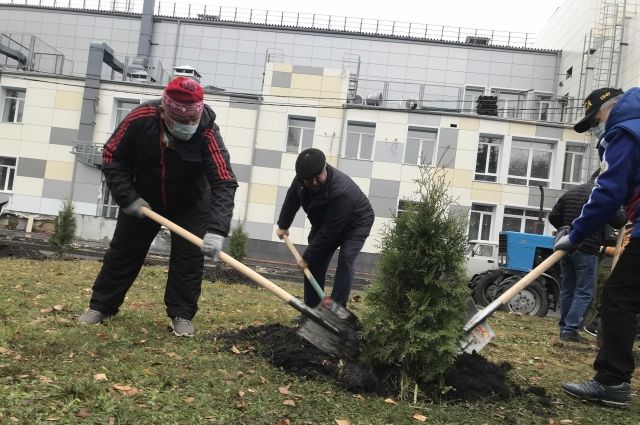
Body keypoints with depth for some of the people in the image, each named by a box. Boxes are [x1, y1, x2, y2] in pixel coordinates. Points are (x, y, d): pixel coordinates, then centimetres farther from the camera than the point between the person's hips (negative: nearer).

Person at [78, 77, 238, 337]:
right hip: (143, 198, 2)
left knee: (189, 257, -8)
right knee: (123, 251, 8)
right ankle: (101, 306, 23)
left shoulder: (206, 132, -33)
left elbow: (224, 183, -39)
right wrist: (128, 198, -22)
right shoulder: (140, 119, -28)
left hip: (191, 204, -1)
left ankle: (181, 315, 7)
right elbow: (111, 159, -14)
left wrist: (216, 229, -50)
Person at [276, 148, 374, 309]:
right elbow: (291, 199, 3)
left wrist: (307, 257, -29)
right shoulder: (301, 179, -21)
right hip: (324, 223, 7)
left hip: (356, 223, -6)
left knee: (345, 258, -27)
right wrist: (283, 225, 13)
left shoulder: (341, 192, -43)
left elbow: (328, 233, -37)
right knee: (315, 262, 0)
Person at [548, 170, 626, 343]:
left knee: (567, 289, 13)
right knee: (584, 292, -1)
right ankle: (570, 329, -6)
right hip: (587, 250, -7)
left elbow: (553, 217, 12)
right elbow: (619, 221, -8)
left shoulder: (570, 192, 14)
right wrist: (625, 215, 13)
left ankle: (564, 328, 17)